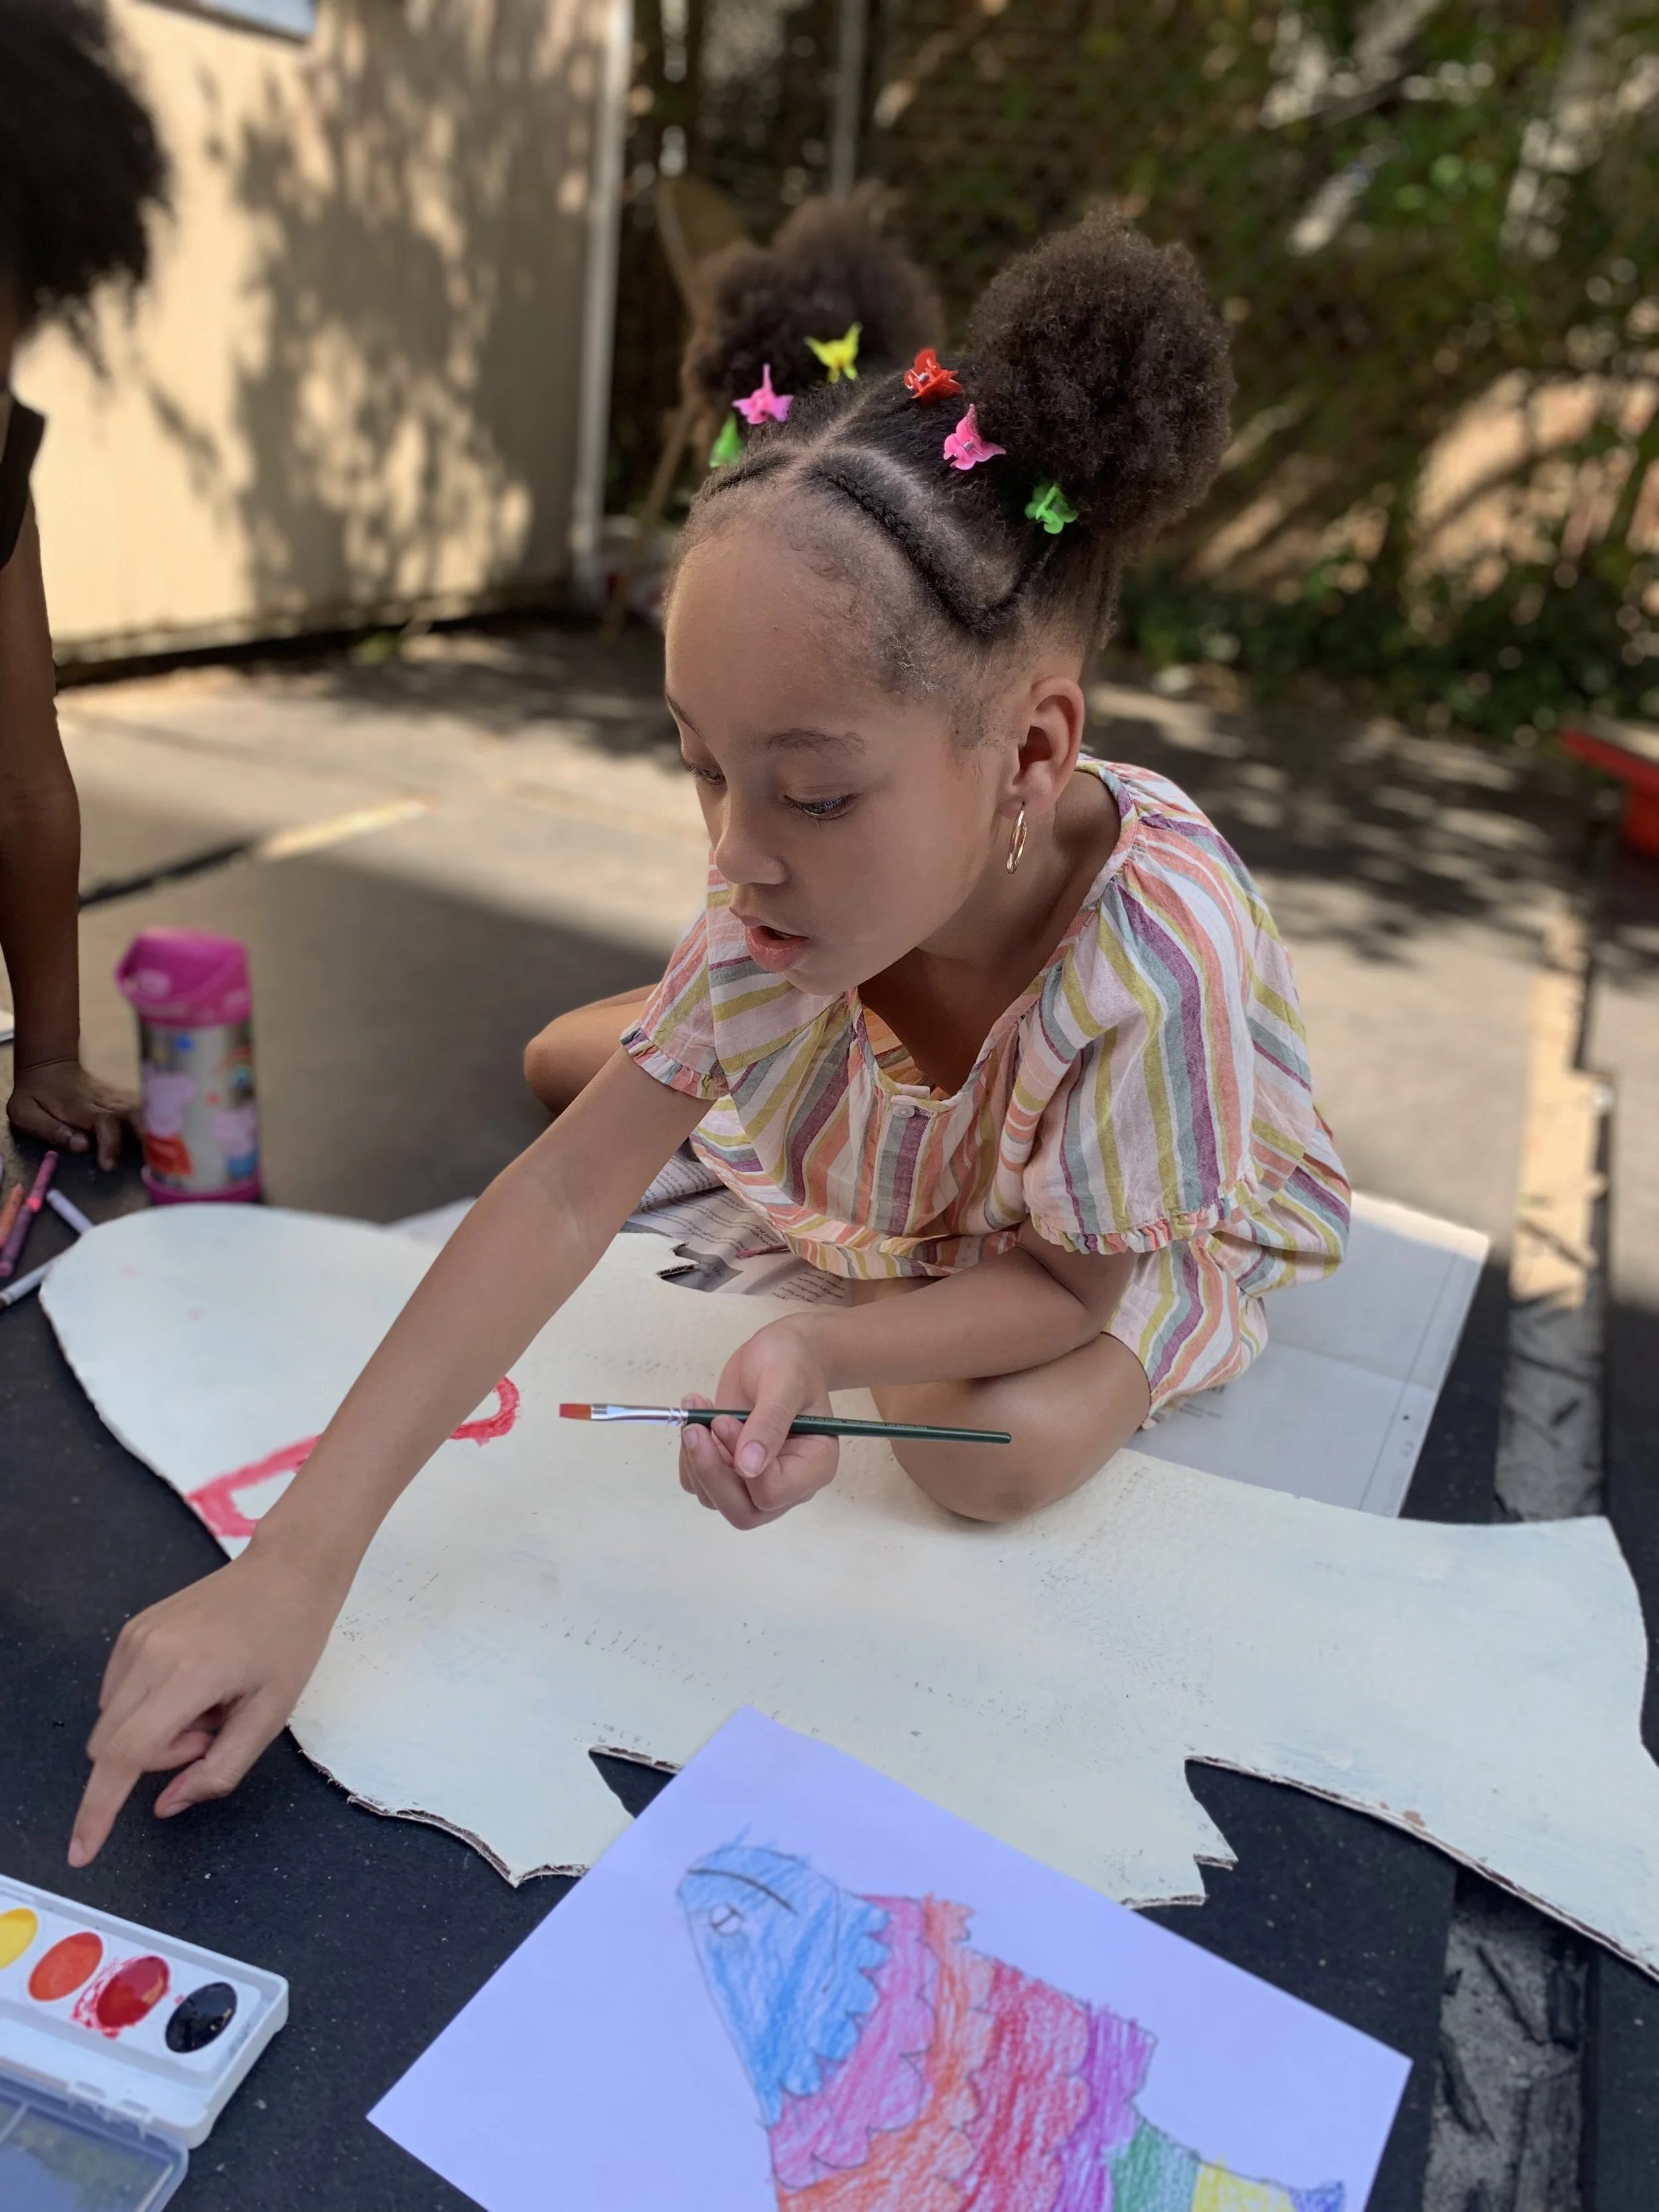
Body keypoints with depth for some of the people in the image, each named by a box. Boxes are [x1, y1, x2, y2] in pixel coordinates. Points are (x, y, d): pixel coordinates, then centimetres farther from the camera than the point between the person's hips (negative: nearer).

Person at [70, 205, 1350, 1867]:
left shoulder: (1161, 958, -45)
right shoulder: (794, 890, -31)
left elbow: (1066, 1284, -27)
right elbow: (562, 1197, -33)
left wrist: (824, 1346, -46)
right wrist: (297, 1561, -36)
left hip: (1138, 1242, -2)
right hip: (905, 1172, 3)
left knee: (992, 1456, -30)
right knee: (561, 1055, 2)